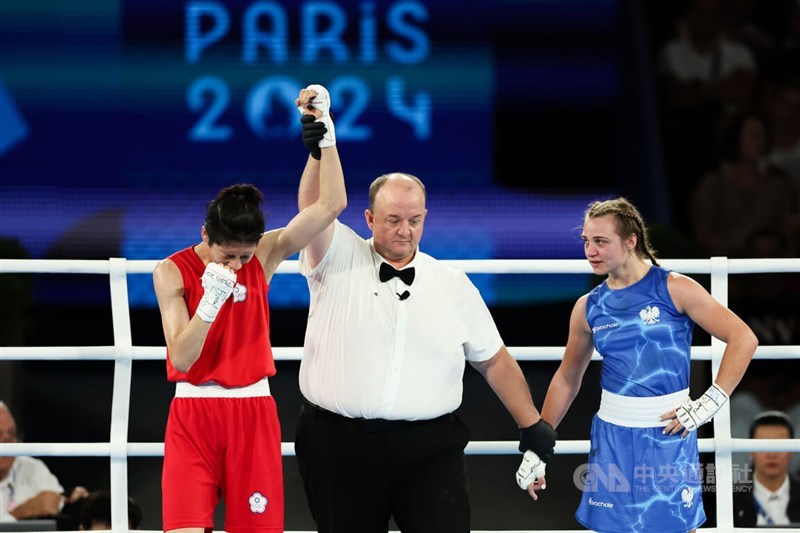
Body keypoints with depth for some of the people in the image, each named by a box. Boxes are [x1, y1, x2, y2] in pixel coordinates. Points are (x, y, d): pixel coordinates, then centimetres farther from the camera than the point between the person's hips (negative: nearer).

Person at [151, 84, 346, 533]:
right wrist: (210, 303, -26)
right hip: (193, 411, -2)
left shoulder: (265, 255, 0)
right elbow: (181, 359, -13)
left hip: (253, 411, 2)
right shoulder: (174, 272, -6)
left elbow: (331, 204, -8)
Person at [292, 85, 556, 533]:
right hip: (339, 445, -1)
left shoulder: (454, 286, 11)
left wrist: (535, 430, 11)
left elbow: (495, 361, 15)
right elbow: (316, 209, -14)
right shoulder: (340, 261, 4)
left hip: (429, 449, 1)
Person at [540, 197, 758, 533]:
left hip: (670, 434, -3)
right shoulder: (588, 308, 4)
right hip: (613, 437, 3)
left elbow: (743, 339, -7)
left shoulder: (674, 289, -7)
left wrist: (707, 405, -11)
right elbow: (567, 379, 17)